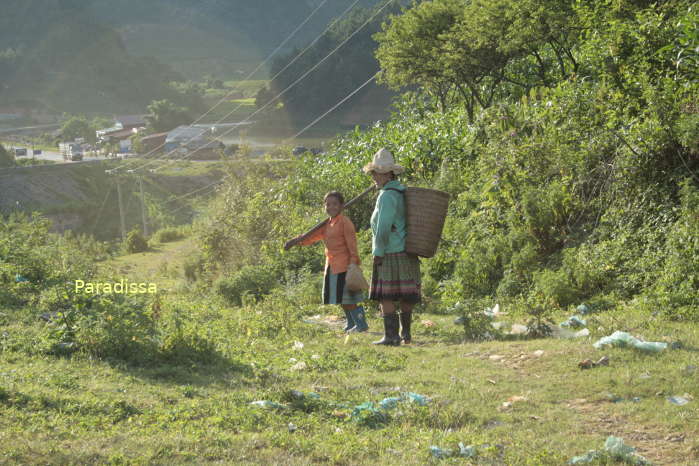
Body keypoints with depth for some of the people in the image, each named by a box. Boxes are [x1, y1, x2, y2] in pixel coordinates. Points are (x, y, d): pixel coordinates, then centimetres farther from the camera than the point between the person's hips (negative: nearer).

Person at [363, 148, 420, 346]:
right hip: (407, 253, 9)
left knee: (386, 295, -6)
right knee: (405, 294, 14)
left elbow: (383, 227, -20)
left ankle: (391, 336, -10)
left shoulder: (387, 196, -14)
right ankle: (406, 333, 21)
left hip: (390, 254, -9)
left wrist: (378, 253, -14)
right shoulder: (403, 193, 13)